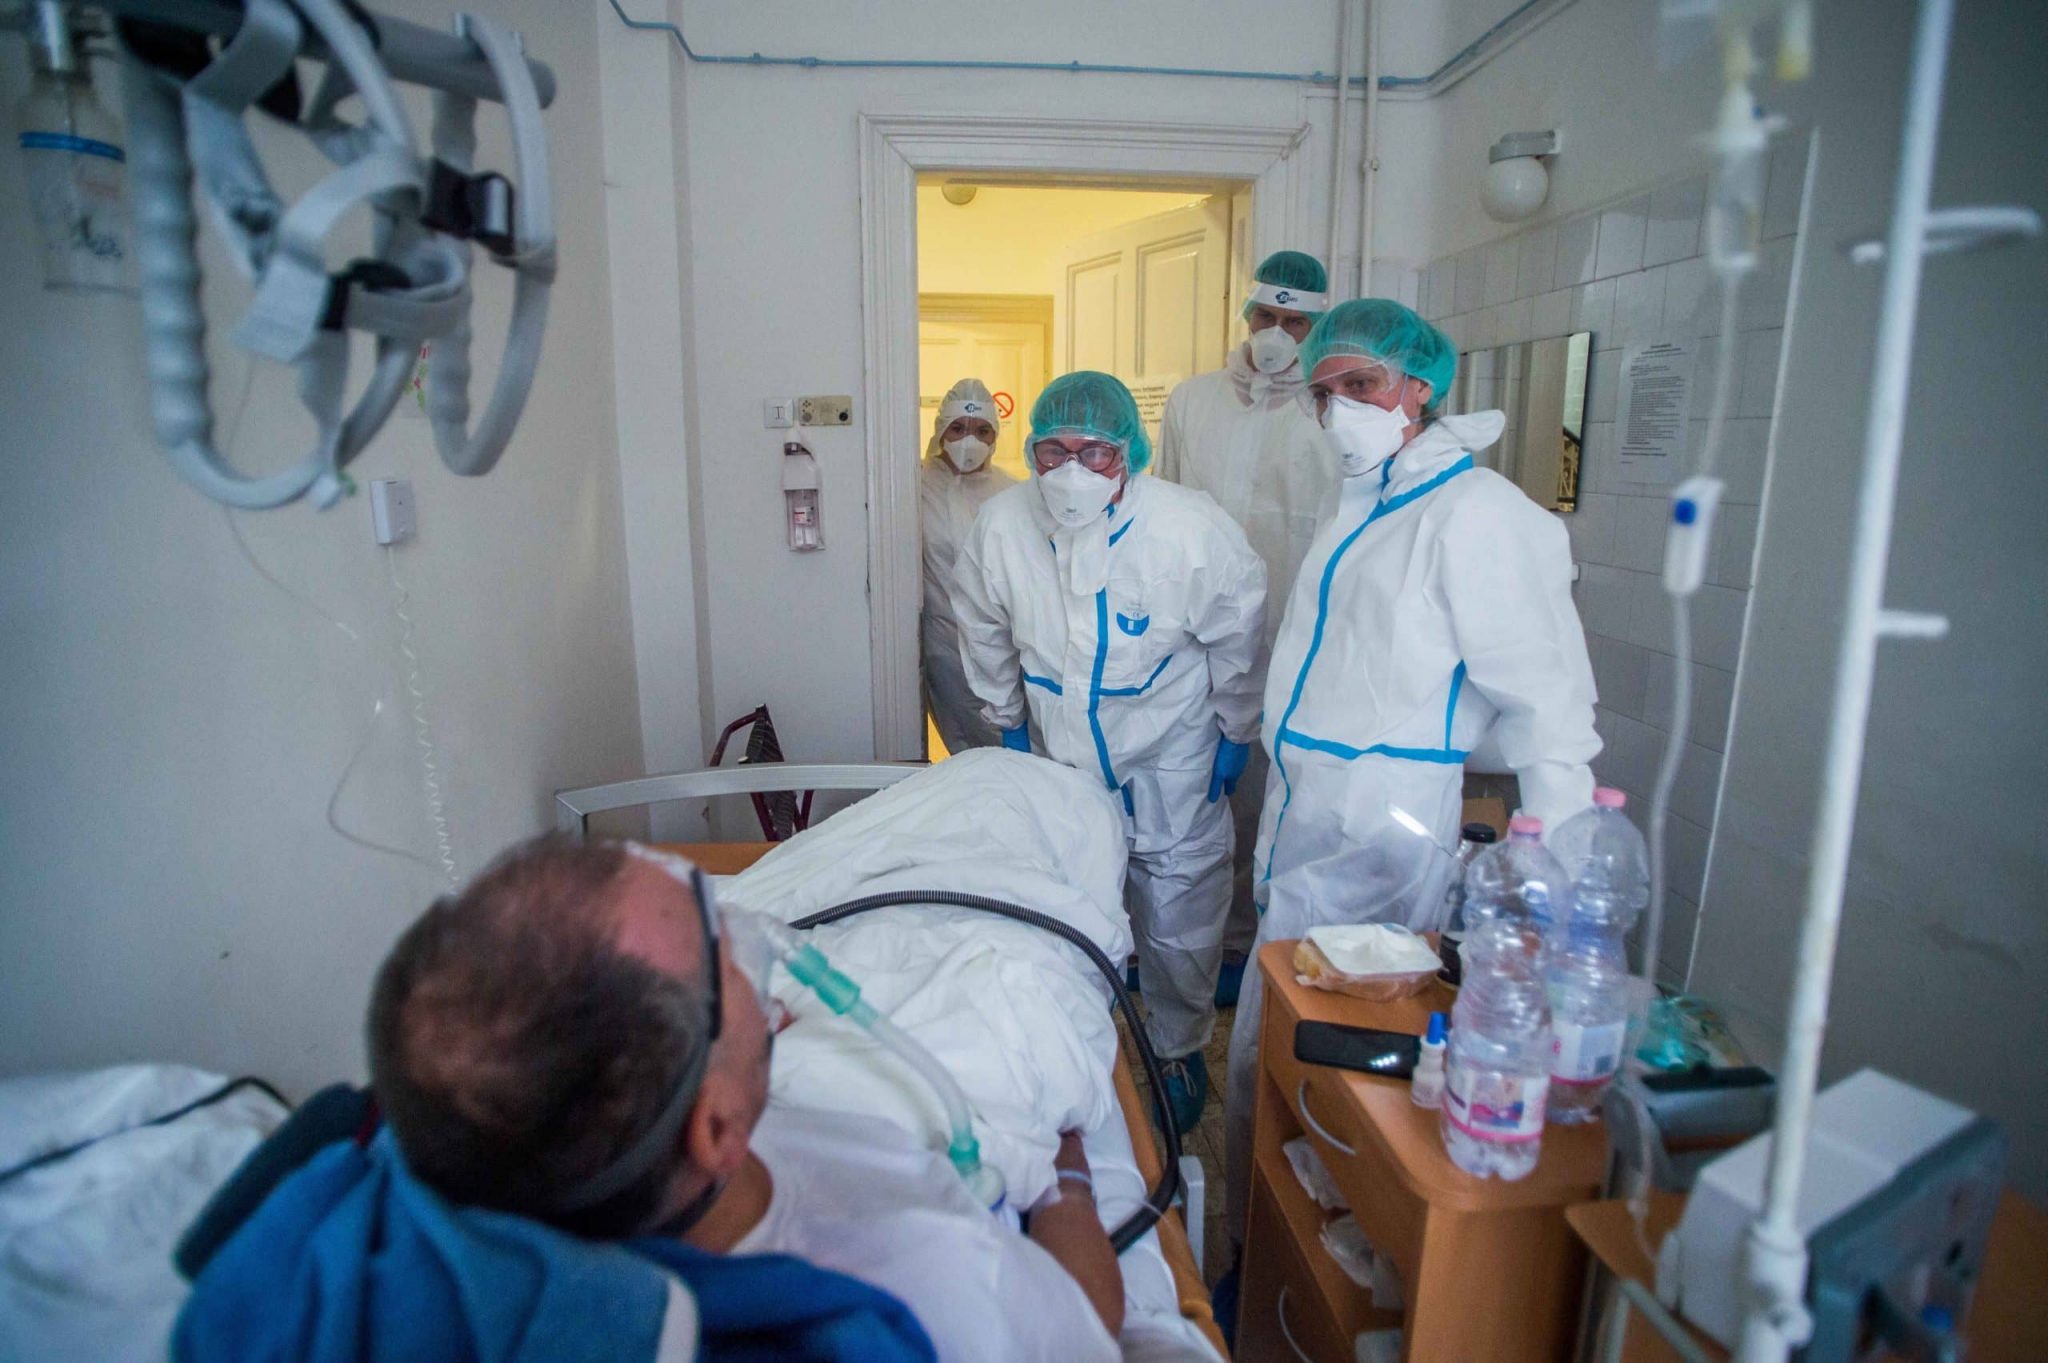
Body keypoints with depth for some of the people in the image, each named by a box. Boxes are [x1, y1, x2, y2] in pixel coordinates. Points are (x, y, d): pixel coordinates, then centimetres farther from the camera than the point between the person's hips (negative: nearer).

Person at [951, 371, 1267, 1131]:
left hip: (1171, 763, -2)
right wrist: (1007, 721, 10)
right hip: (1059, 756, 3)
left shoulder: (1194, 532, -26)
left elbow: (1239, 641, -9)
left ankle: (1178, 1050, 38)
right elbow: (985, 633, 2)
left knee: (1178, 926, 10)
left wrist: (1236, 735, -1)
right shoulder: (1001, 525, -17)